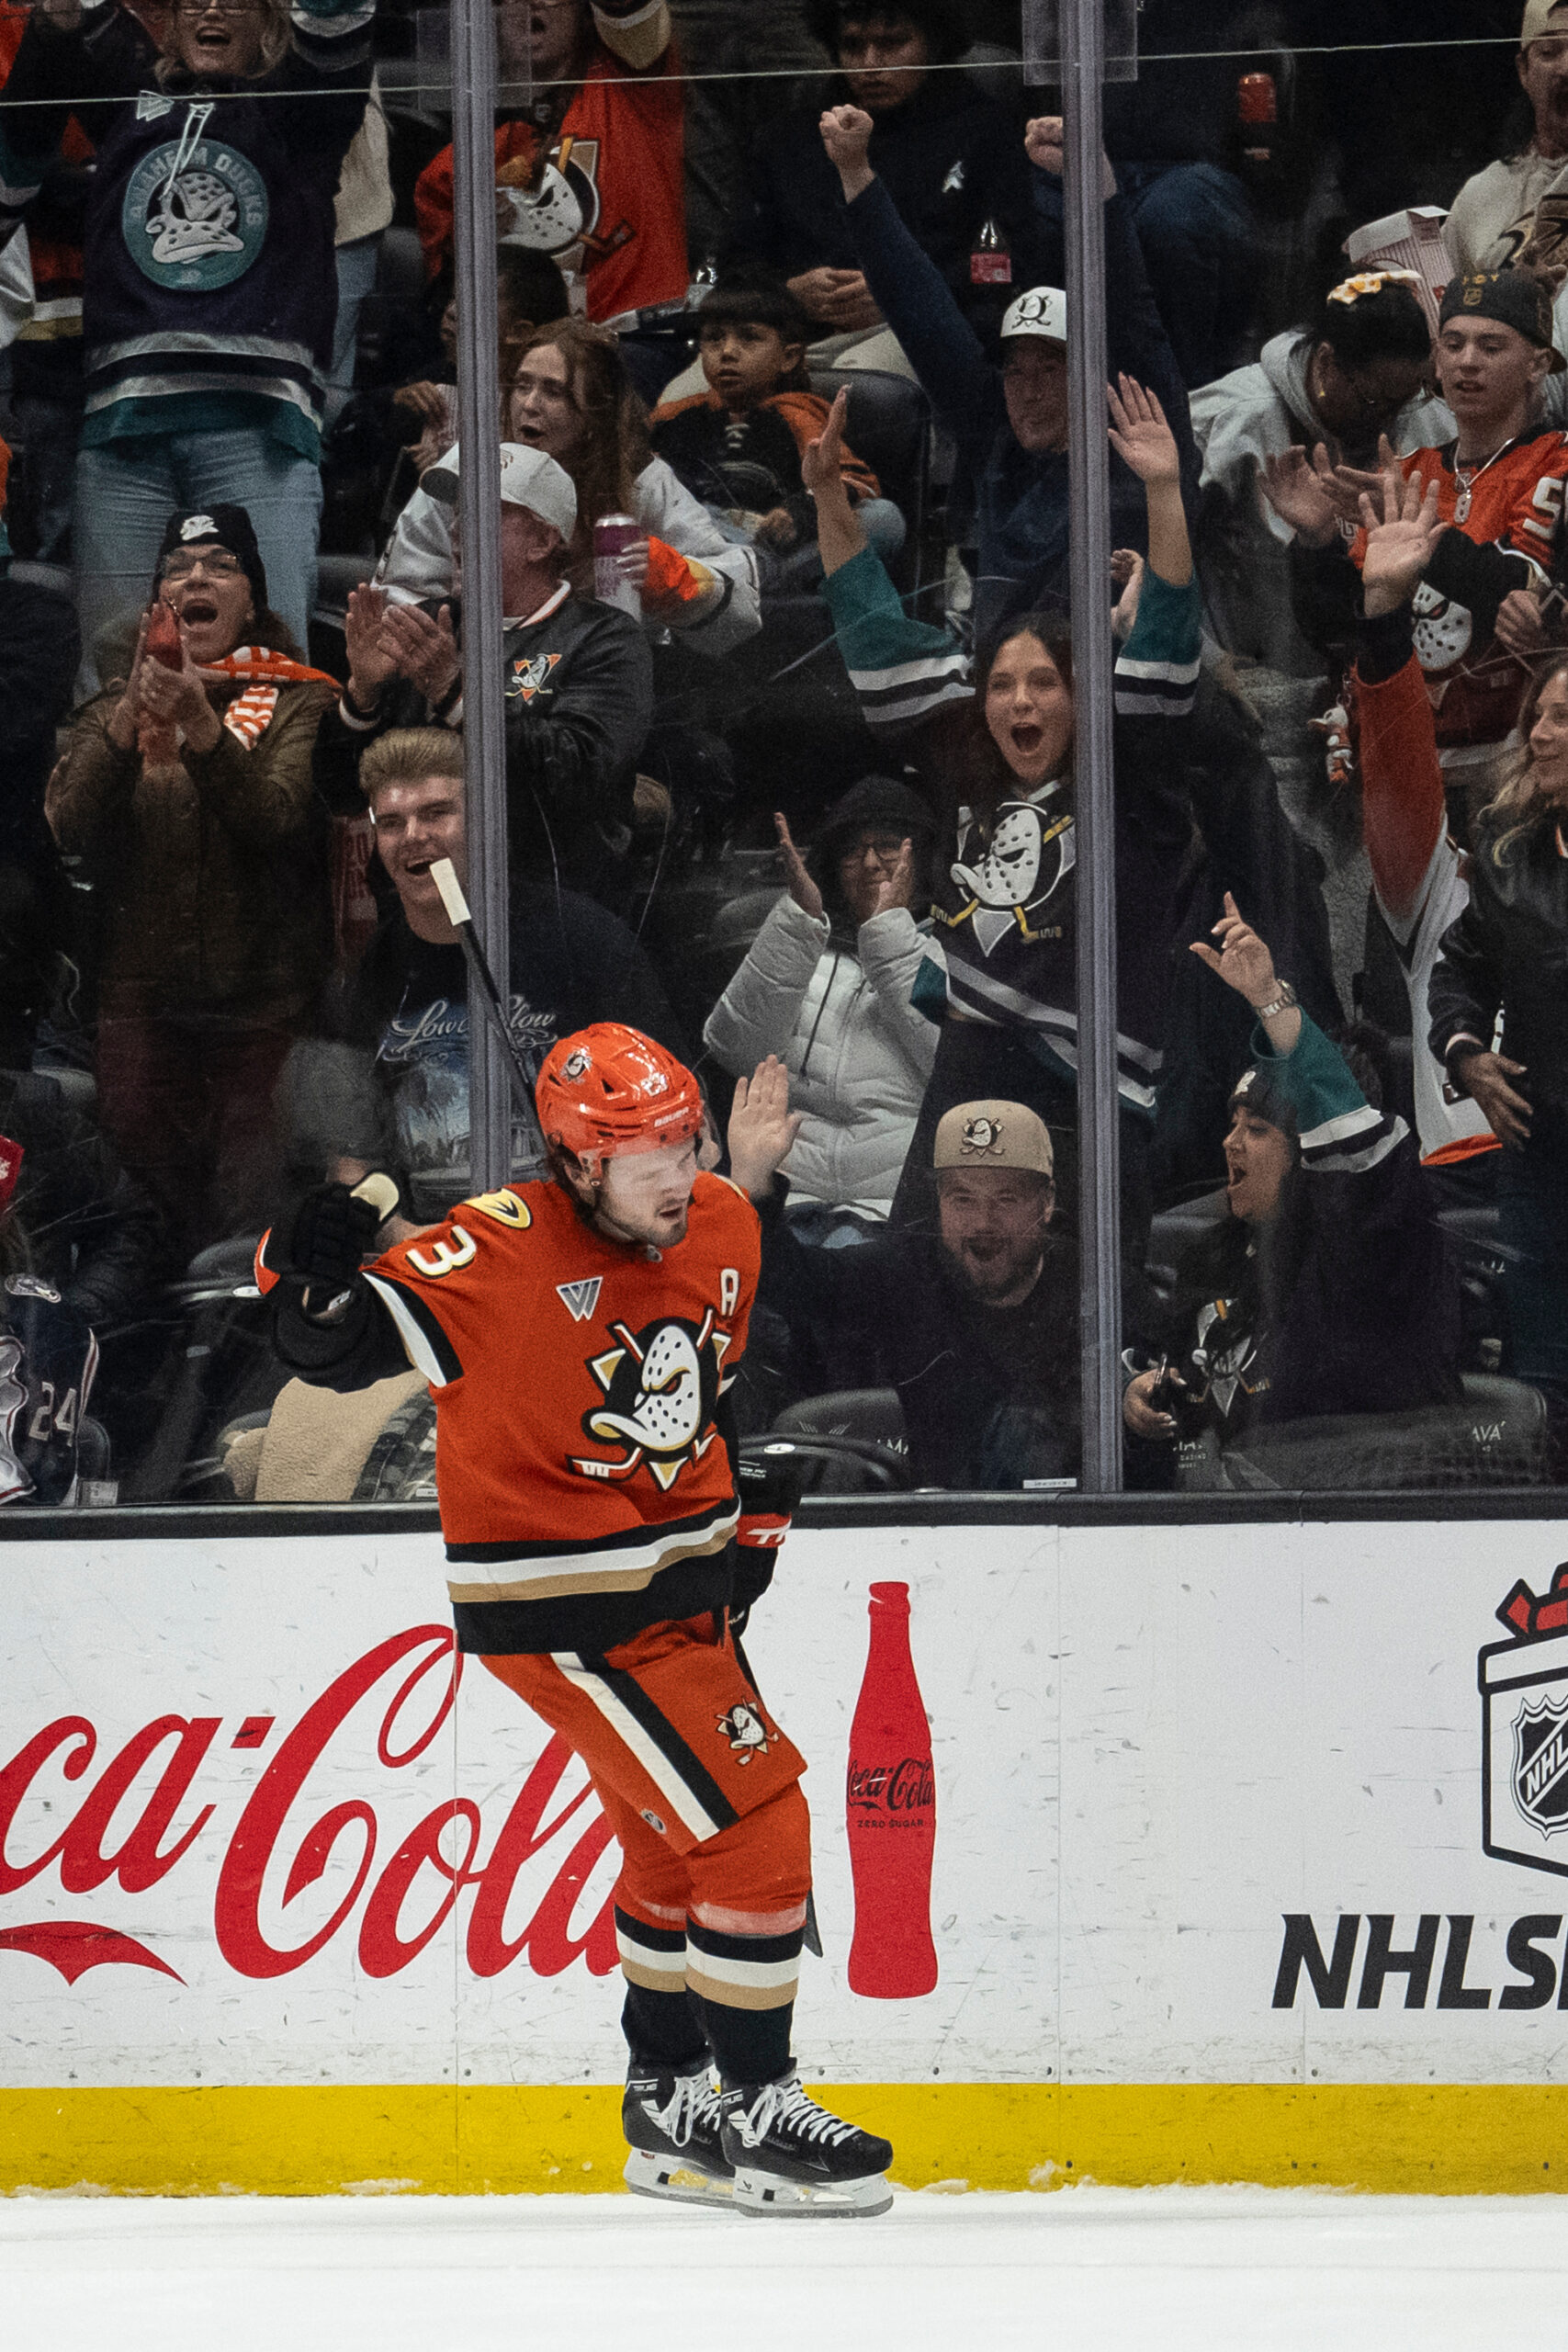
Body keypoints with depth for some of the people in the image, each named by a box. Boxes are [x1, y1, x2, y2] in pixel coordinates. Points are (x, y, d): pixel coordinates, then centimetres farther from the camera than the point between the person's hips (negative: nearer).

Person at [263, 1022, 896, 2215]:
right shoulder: (506, 1255, -22)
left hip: (678, 1585, 8)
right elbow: (344, 1346, -25)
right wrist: (316, 1284, -46)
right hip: (568, 1608, -8)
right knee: (752, 1825, -11)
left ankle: (672, 2102, 36)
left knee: (679, 1841, 20)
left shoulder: (726, 1226, 1)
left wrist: (749, 1525, 18)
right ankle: (756, 2112, 0)